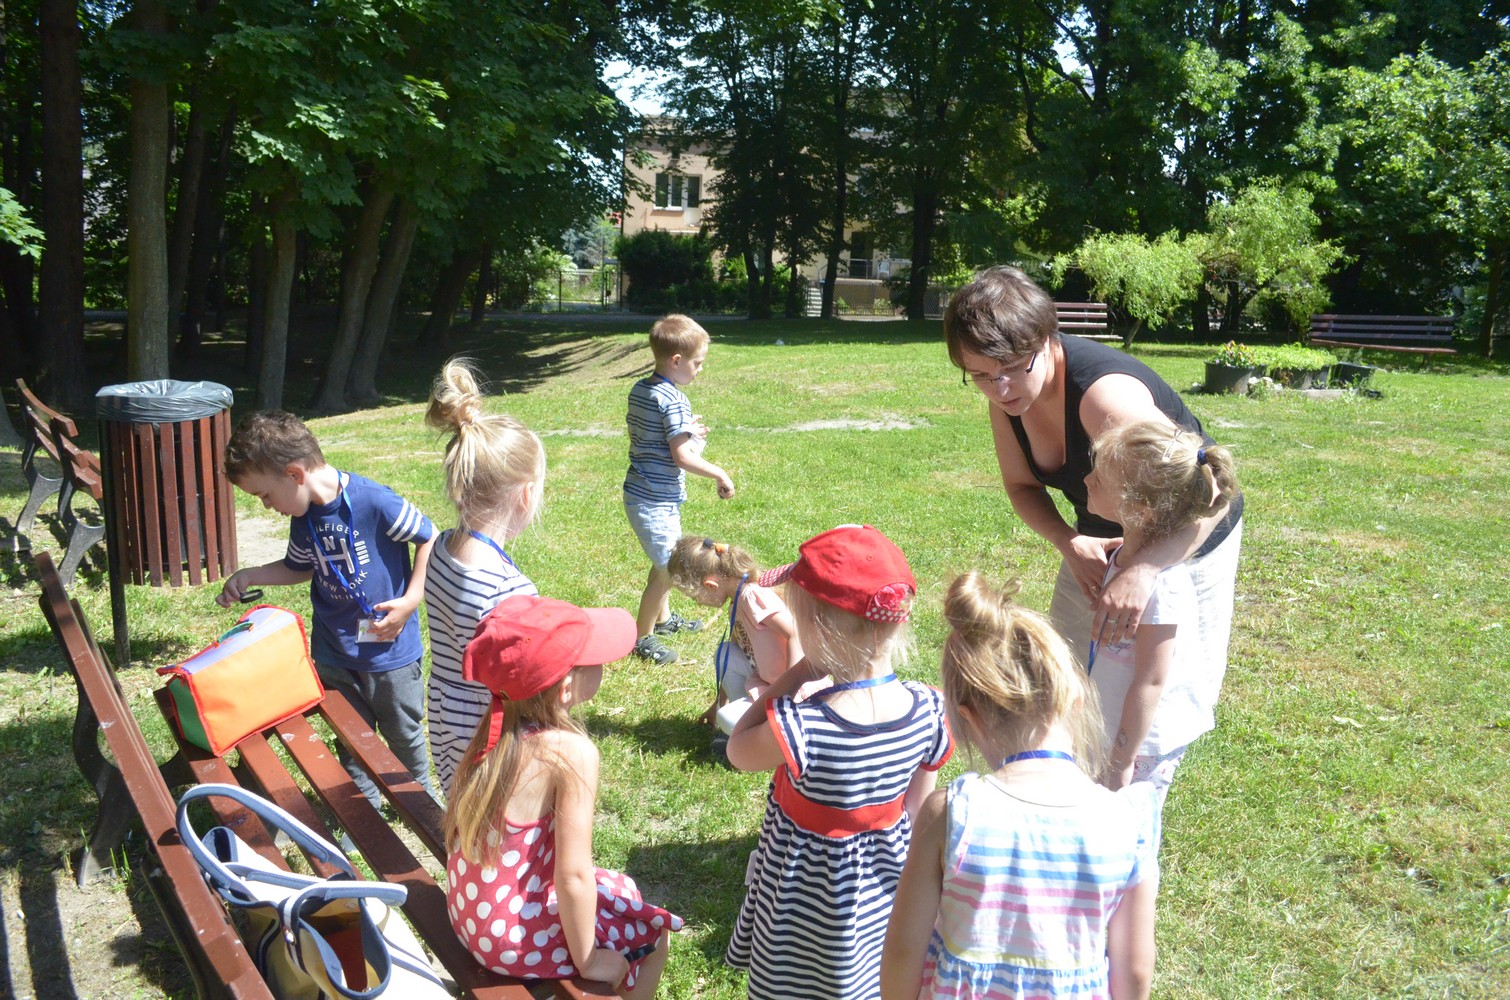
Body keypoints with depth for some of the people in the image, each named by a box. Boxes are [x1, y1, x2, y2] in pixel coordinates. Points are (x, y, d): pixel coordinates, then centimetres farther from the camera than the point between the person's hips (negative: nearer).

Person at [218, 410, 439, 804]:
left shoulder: (375, 502, -24)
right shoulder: (304, 518, -1)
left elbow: (430, 540, -16)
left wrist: (409, 601, -20)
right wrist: (249, 576, 3)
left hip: (391, 649, -5)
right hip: (335, 653, 5)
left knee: (404, 731, 15)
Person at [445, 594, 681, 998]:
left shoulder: (497, 729, -5)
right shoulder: (571, 751, -26)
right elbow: (573, 876, -26)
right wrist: (587, 961, -11)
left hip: (469, 914, 7)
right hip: (514, 938, -7)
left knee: (619, 890, 27)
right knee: (653, 933, 15)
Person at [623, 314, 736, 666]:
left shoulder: (638, 389, 7)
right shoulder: (673, 400, -20)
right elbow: (682, 458, -23)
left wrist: (686, 432, 14)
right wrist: (721, 475, -11)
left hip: (639, 492, 10)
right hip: (656, 501, -10)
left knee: (666, 560, 25)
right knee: (667, 569, 1)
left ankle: (663, 618, 43)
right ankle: (643, 637, 12)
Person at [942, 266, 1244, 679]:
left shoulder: (1103, 393, -38)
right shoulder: (1006, 393, -16)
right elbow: (1022, 485, -3)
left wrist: (1142, 568, -57)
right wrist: (1069, 542, -22)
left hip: (1185, 543, -6)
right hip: (1096, 545, 7)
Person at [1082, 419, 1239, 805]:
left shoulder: (1158, 583, -30)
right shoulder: (1129, 554, -5)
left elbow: (1150, 682, -24)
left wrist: (1122, 762, -17)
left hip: (1143, 736, -9)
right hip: (1117, 725, 9)